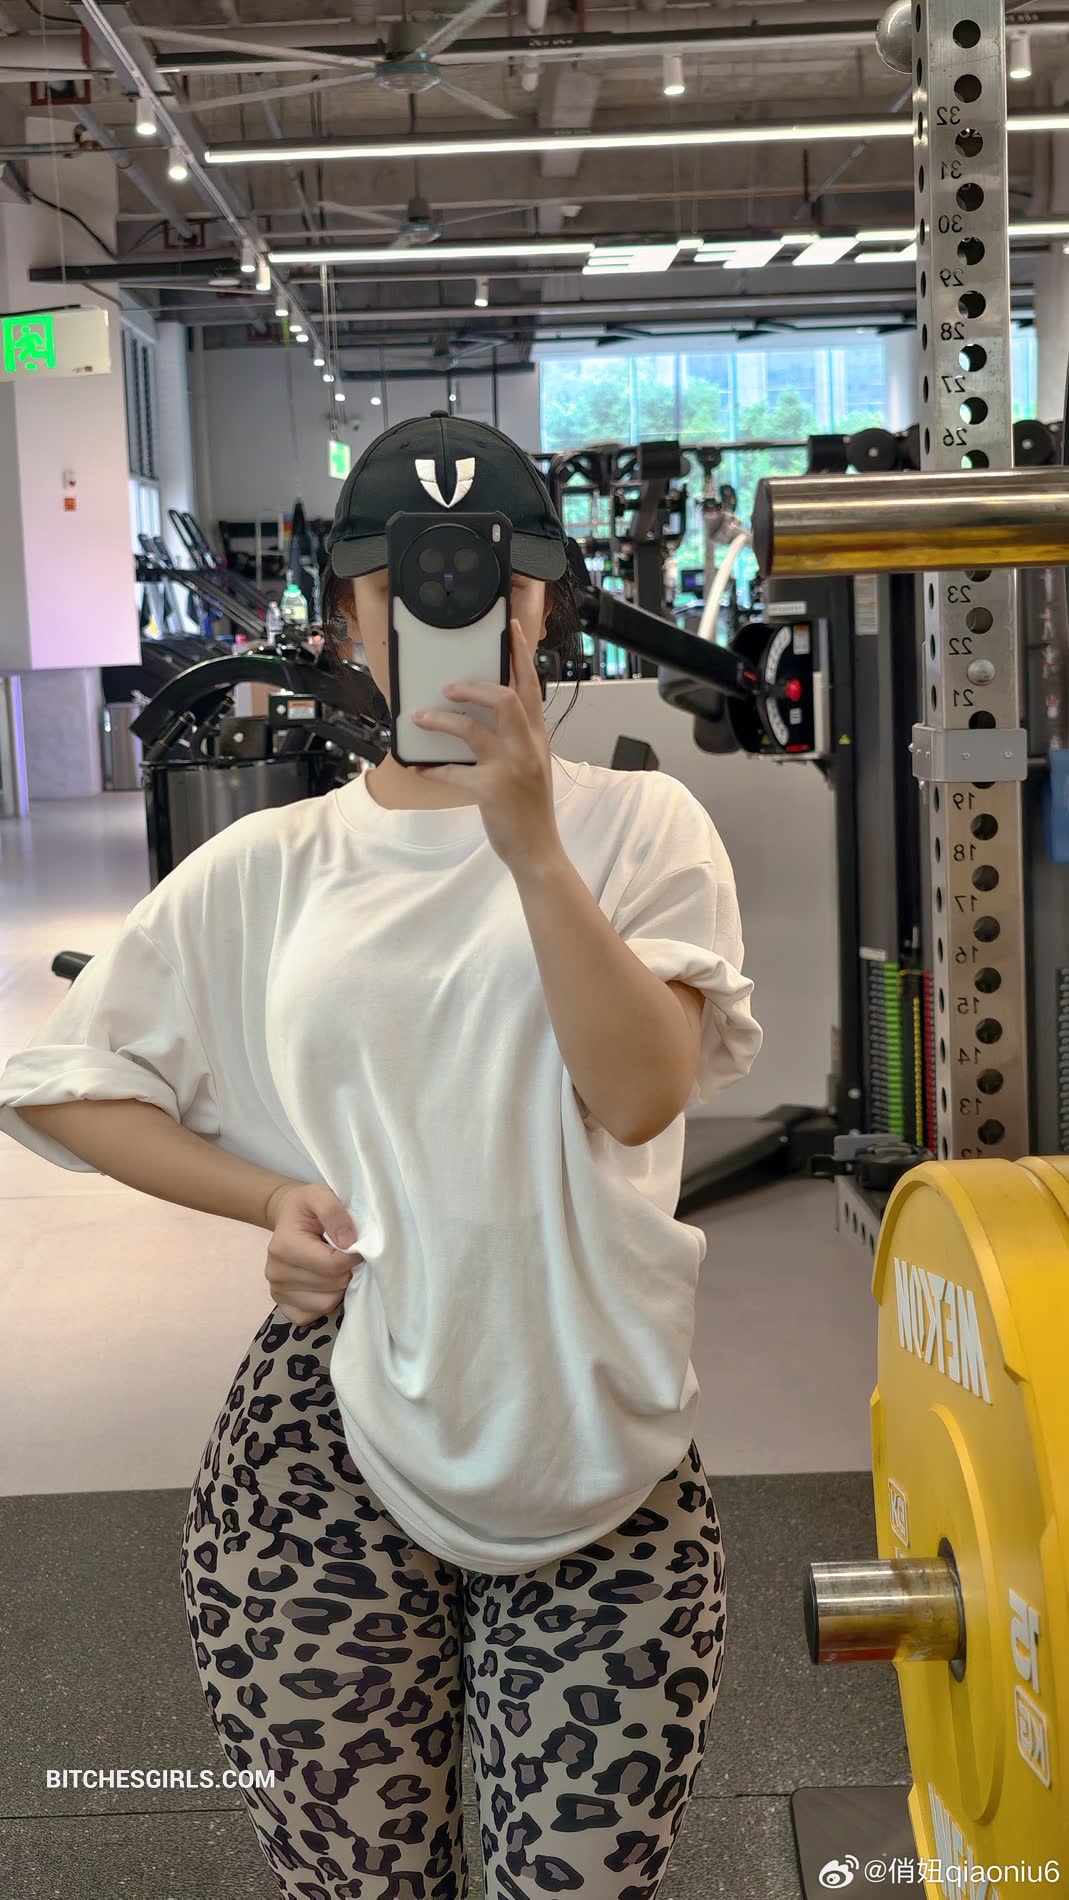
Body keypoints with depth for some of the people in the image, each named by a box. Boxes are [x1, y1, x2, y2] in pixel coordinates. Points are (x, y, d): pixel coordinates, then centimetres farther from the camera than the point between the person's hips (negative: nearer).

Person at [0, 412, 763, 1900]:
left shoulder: (638, 826, 2)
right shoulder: (268, 870, 6)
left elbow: (641, 1091, -12)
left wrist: (529, 841, -22)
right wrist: (271, 1196, -2)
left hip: (606, 1472, 0)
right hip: (330, 1456, 1)